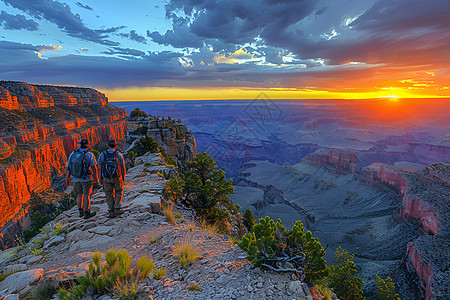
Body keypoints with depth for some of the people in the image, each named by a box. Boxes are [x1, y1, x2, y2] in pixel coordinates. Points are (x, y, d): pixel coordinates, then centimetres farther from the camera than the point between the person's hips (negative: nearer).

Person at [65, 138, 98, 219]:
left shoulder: (72, 154, -1)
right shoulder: (89, 155, -14)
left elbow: (68, 168, 1)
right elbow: (94, 168, -15)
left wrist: (67, 179, 8)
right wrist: (96, 177, -3)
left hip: (75, 179, 4)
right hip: (86, 179, -4)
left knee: (79, 194, 19)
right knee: (86, 195, 5)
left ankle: (81, 211, 27)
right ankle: (87, 213, 10)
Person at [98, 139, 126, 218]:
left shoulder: (102, 155, -5)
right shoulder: (119, 155, -9)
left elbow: (99, 168, -4)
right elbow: (123, 168, -5)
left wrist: (100, 179, 6)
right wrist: (123, 178, 9)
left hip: (106, 179, 1)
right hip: (117, 178, -1)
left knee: (109, 194, 13)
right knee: (119, 192, 18)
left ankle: (111, 212, 16)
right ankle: (117, 209, 8)